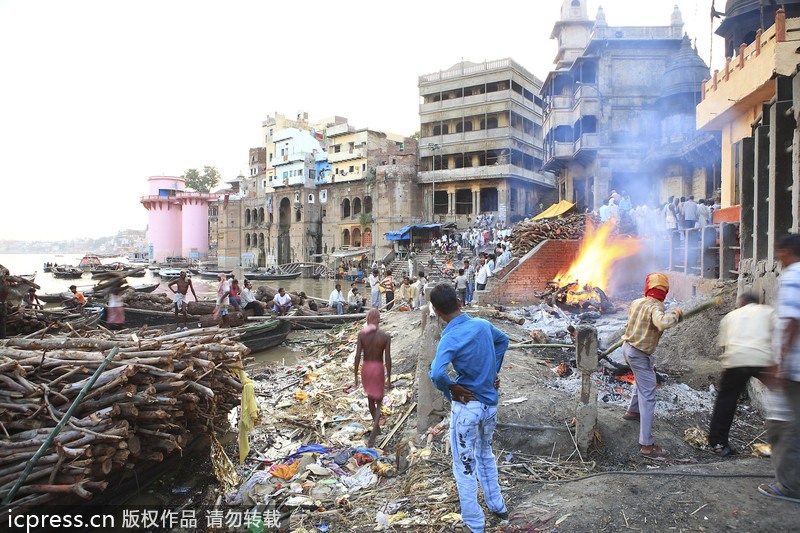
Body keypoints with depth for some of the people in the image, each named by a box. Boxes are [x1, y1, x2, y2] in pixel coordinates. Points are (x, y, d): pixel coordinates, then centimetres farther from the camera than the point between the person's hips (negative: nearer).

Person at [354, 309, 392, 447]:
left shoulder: (362, 334, -8)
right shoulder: (385, 337, -11)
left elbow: (358, 356, -9)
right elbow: (387, 359, -10)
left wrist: (355, 375, 0)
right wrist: (389, 378, -2)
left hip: (366, 368, 2)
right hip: (378, 369, -2)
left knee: (370, 397, 24)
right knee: (378, 402, 6)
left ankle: (377, 426, 41)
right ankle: (373, 434, -13)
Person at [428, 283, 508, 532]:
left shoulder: (450, 339, -23)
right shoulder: (483, 325, -3)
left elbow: (437, 374, -38)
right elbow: (503, 341, 18)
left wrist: (450, 391, -18)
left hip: (466, 407, -7)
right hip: (490, 404, 7)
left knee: (465, 467, 9)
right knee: (485, 455, 28)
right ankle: (497, 506, 42)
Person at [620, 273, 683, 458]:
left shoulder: (636, 303, 0)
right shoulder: (655, 307, -23)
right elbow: (662, 324, -45)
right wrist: (674, 314, -25)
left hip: (627, 347, 9)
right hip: (640, 355, -9)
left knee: (642, 380, 35)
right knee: (647, 397, -7)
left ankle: (633, 411, 53)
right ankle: (646, 445, -9)